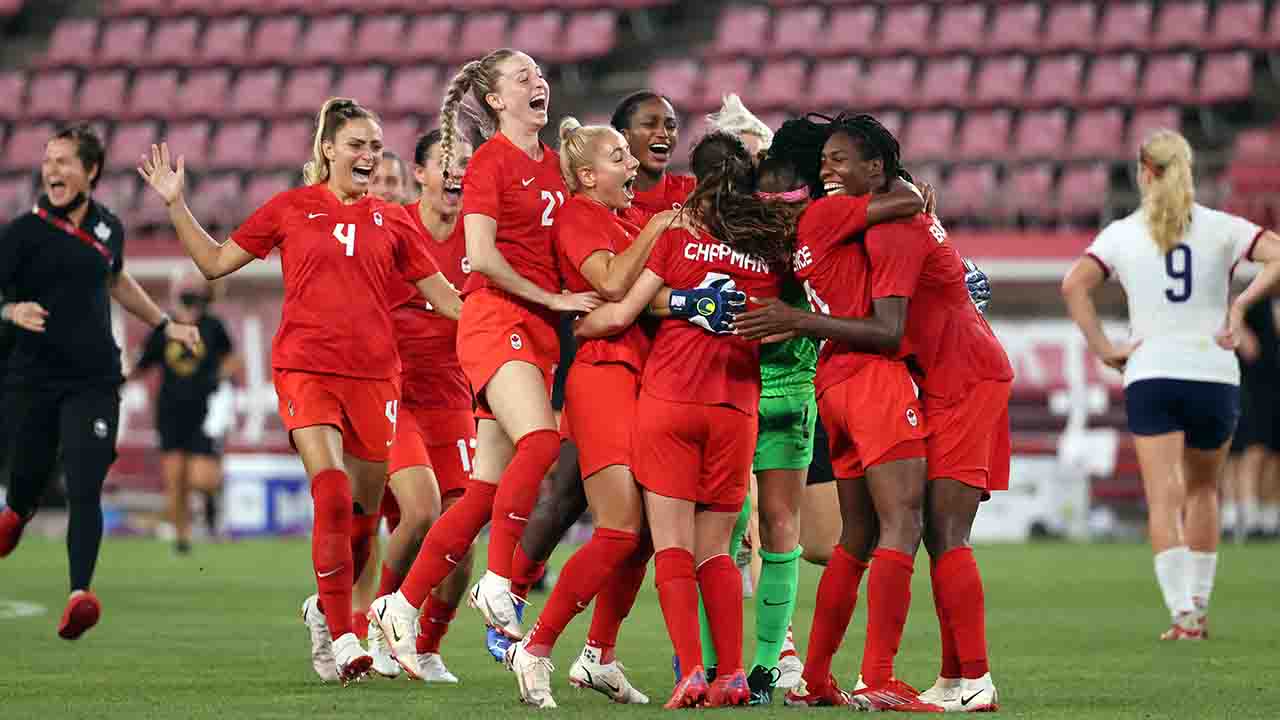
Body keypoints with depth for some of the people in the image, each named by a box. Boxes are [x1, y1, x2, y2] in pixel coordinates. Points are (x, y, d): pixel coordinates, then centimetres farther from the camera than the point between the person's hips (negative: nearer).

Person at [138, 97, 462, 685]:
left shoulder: (391, 220, 11)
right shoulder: (292, 208, 6)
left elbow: (442, 294, 16)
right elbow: (215, 262, 12)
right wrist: (176, 205, 4)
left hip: (374, 373, 3)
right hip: (307, 367, -3)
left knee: (364, 513, 6)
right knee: (333, 497, -19)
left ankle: (325, 609, 33)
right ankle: (341, 638, -13)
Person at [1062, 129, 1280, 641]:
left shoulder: (1122, 234, 2)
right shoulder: (1221, 228, 3)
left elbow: (1074, 285, -10)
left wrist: (1104, 349, -7)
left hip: (1150, 375, -1)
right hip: (1214, 374, 1)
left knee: (1164, 498, -4)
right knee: (1203, 490, 21)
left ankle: (1183, 612, -19)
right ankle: (1199, 604, 23)